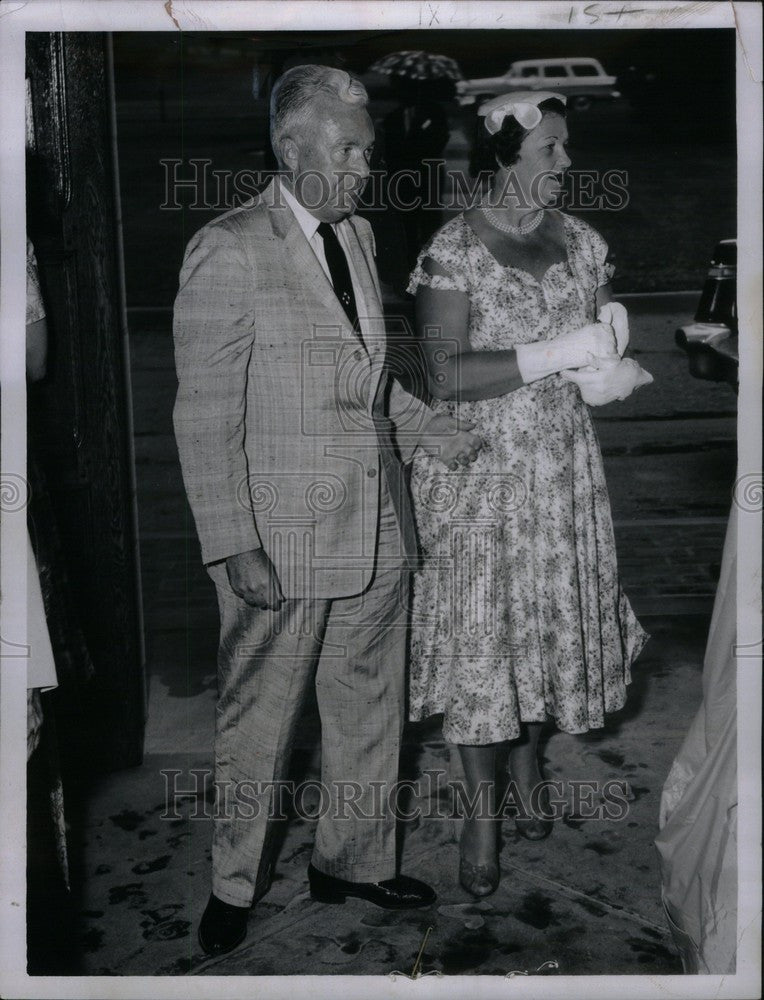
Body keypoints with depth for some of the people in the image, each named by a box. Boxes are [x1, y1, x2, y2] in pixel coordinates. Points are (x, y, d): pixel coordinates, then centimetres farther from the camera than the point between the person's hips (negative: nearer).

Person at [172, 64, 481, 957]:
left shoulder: (357, 234, 12)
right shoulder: (228, 249, -11)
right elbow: (205, 414, -13)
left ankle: (351, 860, 38)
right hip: (282, 541, -7)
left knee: (370, 711, 17)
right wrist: (233, 544, -17)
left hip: (378, 530, 7)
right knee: (257, 722, 9)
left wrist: (426, 427, 5)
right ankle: (234, 885, 31)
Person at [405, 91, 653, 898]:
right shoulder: (455, 250, -11)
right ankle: (481, 808, 19)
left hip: (562, 468, 5)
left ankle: (528, 766, 37)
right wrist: (559, 354, -20)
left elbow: (607, 345, 14)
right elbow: (446, 376, -19)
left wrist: (607, 363, -10)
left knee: (547, 619, 13)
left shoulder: (580, 242, 6)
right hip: (478, 469, -5)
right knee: (478, 634, 1)